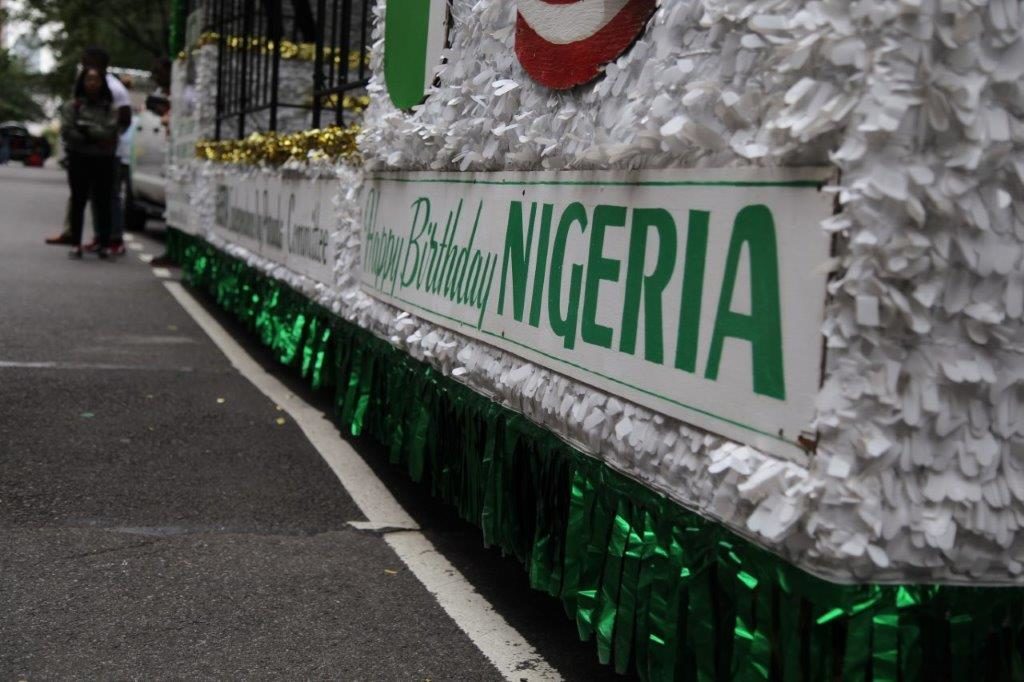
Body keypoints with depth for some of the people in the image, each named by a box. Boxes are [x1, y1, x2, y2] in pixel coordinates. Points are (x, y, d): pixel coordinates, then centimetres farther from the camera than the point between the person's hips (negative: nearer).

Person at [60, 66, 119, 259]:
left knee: (103, 203, 1)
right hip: (79, 159, 0)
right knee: (78, 202, 2)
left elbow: (110, 133, -7)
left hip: (103, 160, 1)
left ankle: (105, 244, 6)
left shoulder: (110, 108, 6)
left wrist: (86, 128, -11)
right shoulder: (71, 106, 4)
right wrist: (95, 138, -9)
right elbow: (67, 132, -7)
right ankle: (76, 244, 4)